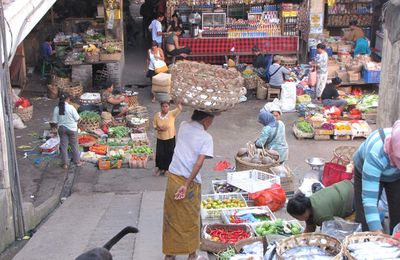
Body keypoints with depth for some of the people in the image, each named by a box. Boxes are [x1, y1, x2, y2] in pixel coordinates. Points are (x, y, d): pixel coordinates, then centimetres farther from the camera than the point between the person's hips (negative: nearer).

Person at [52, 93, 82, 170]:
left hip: (62, 129, 3)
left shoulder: (56, 109, -7)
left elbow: (55, 121, -4)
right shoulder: (71, 107, -17)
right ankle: (77, 162, 22)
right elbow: (77, 118, -14)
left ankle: (65, 164, 15)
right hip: (72, 129, -3)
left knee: (63, 146, 11)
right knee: (74, 146, 12)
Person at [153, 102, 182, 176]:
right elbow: (155, 126, 1)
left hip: (170, 138, -1)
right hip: (160, 138, 1)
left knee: (169, 154, 8)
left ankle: (167, 169, 28)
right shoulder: (157, 115, -4)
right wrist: (160, 129, -18)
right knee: (160, 153, 5)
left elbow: (179, 109, -27)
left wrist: (178, 103, -43)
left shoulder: (172, 114, -11)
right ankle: (160, 168, 27)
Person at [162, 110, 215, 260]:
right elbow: (199, 164, -19)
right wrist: (186, 185, -19)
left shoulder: (183, 126, 1)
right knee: (191, 220, 13)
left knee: (171, 218, 15)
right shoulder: (206, 137, -10)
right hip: (190, 182, -4)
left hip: (172, 178, 4)